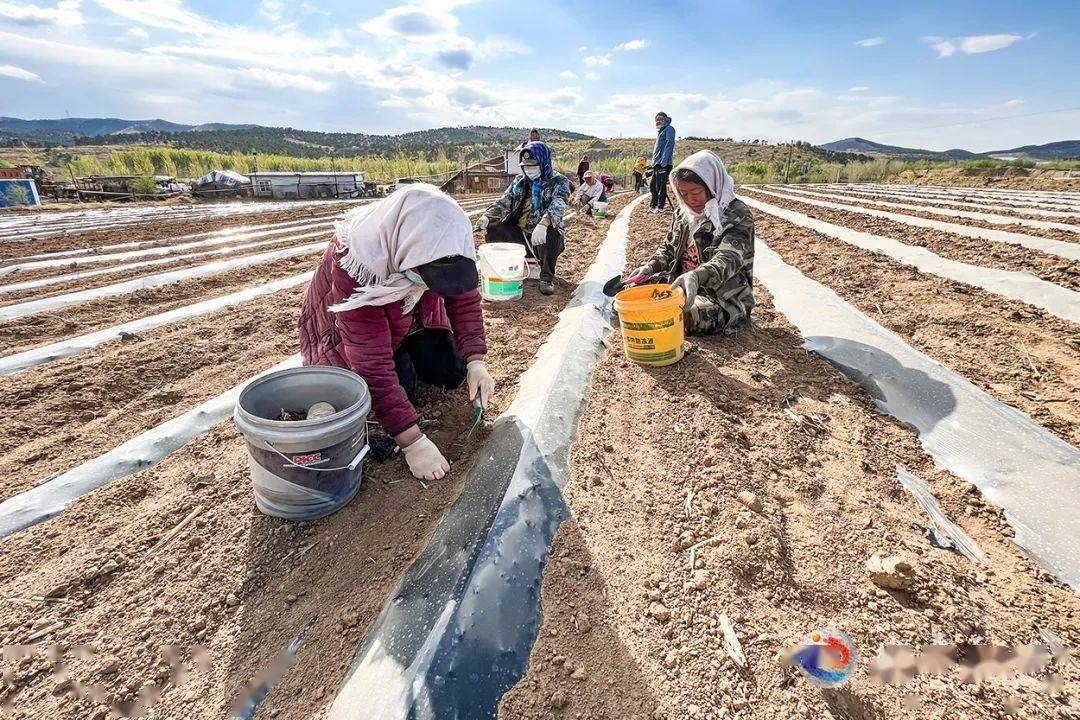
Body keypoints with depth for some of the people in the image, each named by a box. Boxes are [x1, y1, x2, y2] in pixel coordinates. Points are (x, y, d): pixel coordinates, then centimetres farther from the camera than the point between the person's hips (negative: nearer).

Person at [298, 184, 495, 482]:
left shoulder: (438, 245, -29)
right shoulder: (354, 264, -41)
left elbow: (465, 298, -13)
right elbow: (373, 365, -41)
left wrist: (475, 362, -26)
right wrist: (412, 442, -42)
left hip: (410, 318, 4)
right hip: (346, 329, -4)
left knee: (451, 373, -8)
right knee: (400, 382, -22)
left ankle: (407, 353, 21)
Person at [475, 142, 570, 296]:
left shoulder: (559, 182, -3)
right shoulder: (519, 181, 13)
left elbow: (558, 206, -23)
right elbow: (503, 203, 6)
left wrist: (543, 223, -45)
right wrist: (486, 217, -16)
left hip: (544, 233, -5)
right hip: (519, 233, 5)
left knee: (551, 235, -38)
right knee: (492, 229, -14)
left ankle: (547, 278, -19)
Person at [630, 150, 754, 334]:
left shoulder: (738, 215, -14)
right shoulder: (683, 212, 6)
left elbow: (729, 259, -29)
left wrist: (696, 277, -49)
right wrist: (651, 266, -4)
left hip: (724, 299, -6)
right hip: (682, 283, 6)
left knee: (689, 314, -34)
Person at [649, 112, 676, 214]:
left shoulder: (669, 129, -1)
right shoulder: (660, 131, 27)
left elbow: (669, 144, -14)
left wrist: (664, 160, -23)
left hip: (664, 163, -10)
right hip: (657, 163, 10)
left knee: (660, 186, -11)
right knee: (653, 185, 13)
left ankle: (660, 208, -8)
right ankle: (653, 206, 22)